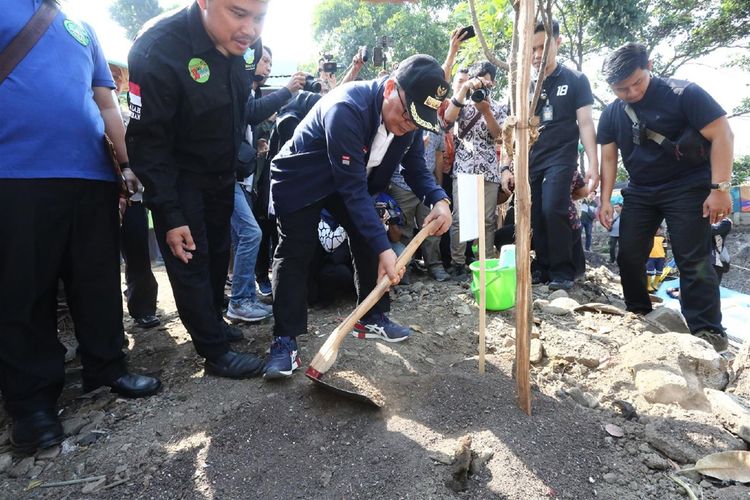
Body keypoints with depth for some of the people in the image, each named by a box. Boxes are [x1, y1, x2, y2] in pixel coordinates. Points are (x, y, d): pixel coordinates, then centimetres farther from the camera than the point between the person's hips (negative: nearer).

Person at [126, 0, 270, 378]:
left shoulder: (248, 43, -10)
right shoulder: (157, 49, -29)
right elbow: (147, 143, -24)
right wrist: (170, 215, -23)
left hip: (223, 172, 6)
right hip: (178, 177, -6)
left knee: (218, 254, 16)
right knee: (190, 260, -3)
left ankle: (212, 321, 35)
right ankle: (216, 352, 9)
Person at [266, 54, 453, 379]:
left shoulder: (410, 116, -14)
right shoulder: (346, 109, -38)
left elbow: (415, 167, -6)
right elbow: (353, 188, -38)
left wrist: (439, 200, -27)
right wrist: (384, 248, -39)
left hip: (350, 180, 7)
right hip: (300, 181, -6)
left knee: (369, 239, 2)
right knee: (295, 254, -11)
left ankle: (373, 317, 18)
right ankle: (285, 340, -3)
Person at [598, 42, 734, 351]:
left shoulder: (684, 94, -13)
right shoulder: (611, 114, 2)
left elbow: (722, 134, -15)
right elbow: (608, 157, 6)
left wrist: (720, 188, -21)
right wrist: (605, 200, -1)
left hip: (688, 189, -5)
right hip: (639, 192, 5)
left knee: (693, 261, -8)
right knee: (629, 256, 5)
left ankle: (708, 330, 1)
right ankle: (637, 314, 21)